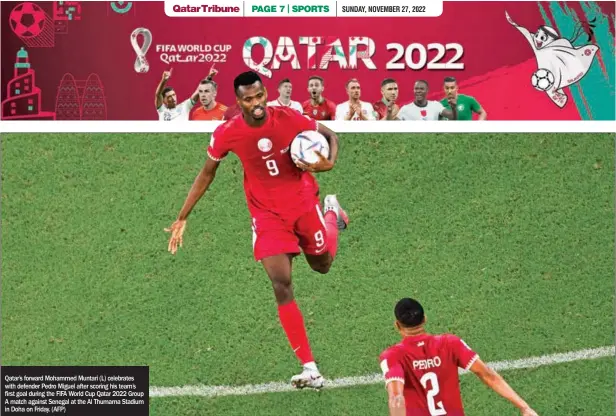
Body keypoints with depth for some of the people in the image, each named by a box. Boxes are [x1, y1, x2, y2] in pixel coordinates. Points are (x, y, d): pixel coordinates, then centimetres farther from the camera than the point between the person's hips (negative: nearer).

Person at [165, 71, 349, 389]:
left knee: (322, 265, 19)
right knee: (281, 285, -13)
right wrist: (182, 218, 1)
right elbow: (207, 174, 0)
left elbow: (330, 135, -1)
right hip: (267, 214, -1)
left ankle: (331, 213, 55)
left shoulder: (288, 118, -19)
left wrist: (329, 162, -22)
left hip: (303, 202, 1)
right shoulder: (226, 133, -17)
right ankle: (310, 369, -12)